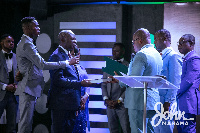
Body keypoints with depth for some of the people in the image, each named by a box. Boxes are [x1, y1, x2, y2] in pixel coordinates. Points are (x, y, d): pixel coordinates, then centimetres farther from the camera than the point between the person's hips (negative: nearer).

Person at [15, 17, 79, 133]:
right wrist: (67, 63, -15)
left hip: (29, 89, 10)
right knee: (25, 123, -9)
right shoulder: (27, 44, -15)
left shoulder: (26, 43, 19)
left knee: (27, 122, 11)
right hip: (28, 88, -10)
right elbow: (43, 65, -20)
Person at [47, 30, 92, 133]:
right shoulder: (56, 56, -12)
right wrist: (80, 83, -24)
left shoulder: (68, 56, 18)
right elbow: (58, 80, -22)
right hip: (61, 104, -10)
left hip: (71, 104, 10)